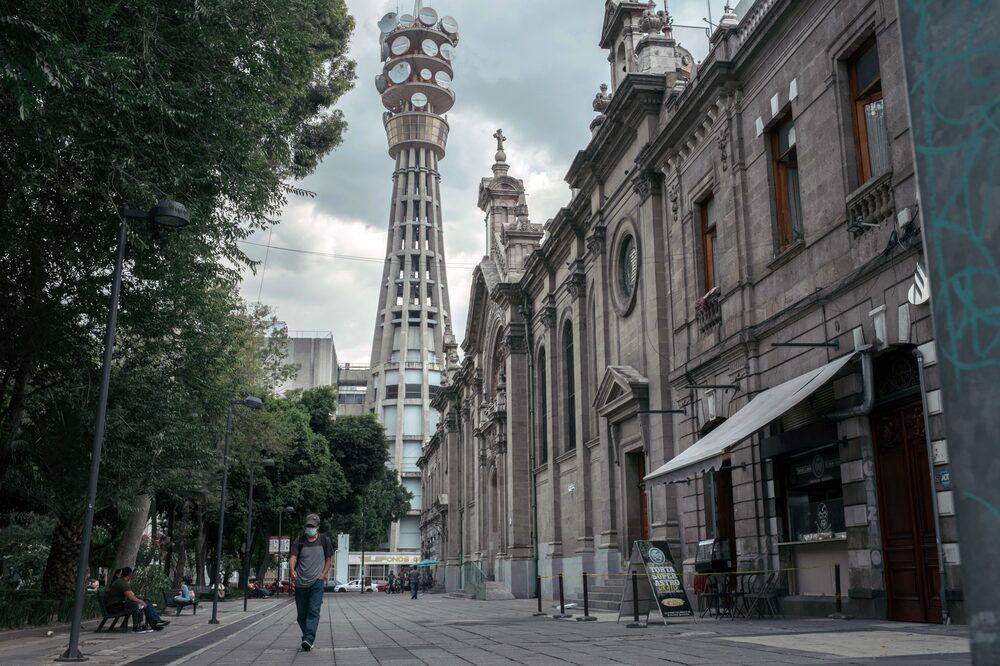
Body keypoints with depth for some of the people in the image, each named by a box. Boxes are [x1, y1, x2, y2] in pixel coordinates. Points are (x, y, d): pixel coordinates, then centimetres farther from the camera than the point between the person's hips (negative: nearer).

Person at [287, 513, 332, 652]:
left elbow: (329, 559, 11)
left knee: (314, 611, -16)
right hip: (300, 583, 2)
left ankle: (308, 639, -23)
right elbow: (293, 558, -8)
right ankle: (307, 638, 23)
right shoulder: (299, 541, 4)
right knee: (301, 614, 8)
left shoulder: (324, 541, 4)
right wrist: (292, 570, -28)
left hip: (317, 582, -2)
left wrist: (323, 574, -2)